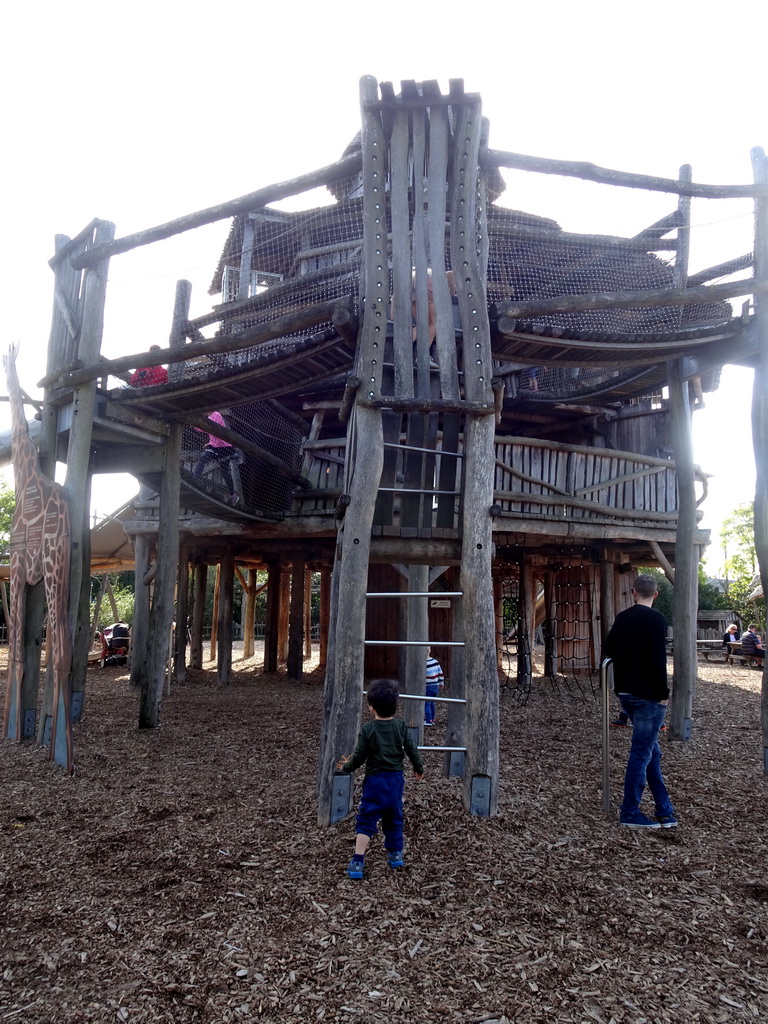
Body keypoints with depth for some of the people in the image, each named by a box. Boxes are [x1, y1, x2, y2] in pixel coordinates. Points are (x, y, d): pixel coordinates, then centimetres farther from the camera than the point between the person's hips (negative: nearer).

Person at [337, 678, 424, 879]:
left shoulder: (367, 729, -13)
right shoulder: (401, 726, -4)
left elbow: (359, 756, -10)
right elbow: (412, 750, 2)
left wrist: (346, 767, 9)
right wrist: (418, 769, 20)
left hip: (375, 780, -4)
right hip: (396, 779, 4)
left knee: (366, 821, 2)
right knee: (394, 818, 21)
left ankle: (357, 862, -3)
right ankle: (395, 853, 34)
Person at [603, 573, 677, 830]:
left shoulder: (621, 618, 8)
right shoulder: (655, 619, -13)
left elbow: (608, 651, 15)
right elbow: (658, 660, -19)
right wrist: (663, 693, -11)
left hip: (626, 693, 7)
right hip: (648, 695, -7)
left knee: (652, 751, 15)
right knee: (642, 753, 0)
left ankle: (665, 811, 20)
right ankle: (630, 813, 6)